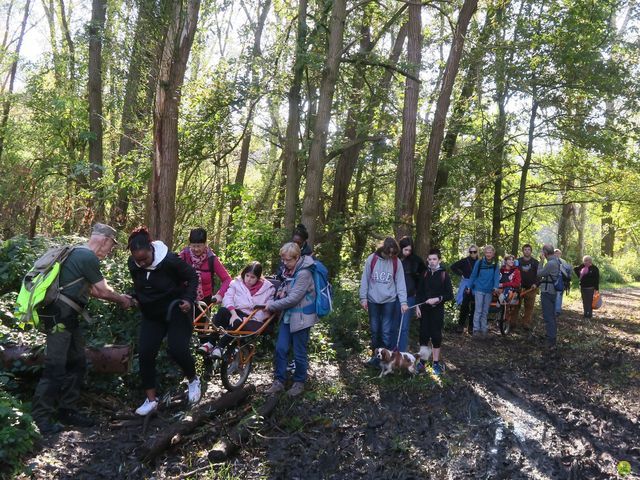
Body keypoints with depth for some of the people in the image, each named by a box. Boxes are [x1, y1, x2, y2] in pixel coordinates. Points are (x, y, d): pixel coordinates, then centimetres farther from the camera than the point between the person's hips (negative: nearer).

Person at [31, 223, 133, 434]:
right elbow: (103, 291, -8)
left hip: (67, 317, 11)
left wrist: (119, 297, 23)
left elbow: (94, 290, 23)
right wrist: (121, 300, 10)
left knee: (77, 364, 13)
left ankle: (67, 411, 20)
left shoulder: (80, 254, 17)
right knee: (55, 368, -7)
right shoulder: (88, 257, -15)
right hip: (59, 317, -11)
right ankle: (40, 418, 1)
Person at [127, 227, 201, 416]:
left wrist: (189, 299, -22)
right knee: (145, 353, -4)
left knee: (177, 350, -16)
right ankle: (151, 399, 9)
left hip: (176, 310, -5)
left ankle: (193, 380, 15)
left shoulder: (170, 260, -25)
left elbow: (192, 277, -12)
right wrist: (136, 299, 0)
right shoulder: (133, 264, -10)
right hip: (151, 314, 5)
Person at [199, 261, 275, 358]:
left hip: (252, 321, -2)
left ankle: (219, 347, -27)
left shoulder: (268, 288, 2)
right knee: (222, 311, -31)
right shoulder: (237, 283, 8)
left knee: (238, 323, -37)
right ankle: (210, 343, -28)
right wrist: (234, 314, -23)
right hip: (236, 313, 3)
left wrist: (248, 319, -19)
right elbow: (228, 297, -6)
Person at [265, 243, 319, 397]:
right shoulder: (288, 270, 6)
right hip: (288, 315, 7)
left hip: (301, 317, -7)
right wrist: (281, 291, -1)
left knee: (299, 353, 5)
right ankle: (279, 381, 17)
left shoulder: (304, 273, -21)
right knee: (280, 348, 5)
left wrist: (272, 305, -15)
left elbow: (293, 299, -23)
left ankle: (299, 383, 23)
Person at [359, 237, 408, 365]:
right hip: (373, 300, 1)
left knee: (387, 331, -2)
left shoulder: (396, 262, -4)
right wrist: (363, 297, -2)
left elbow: (400, 282, -4)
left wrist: (403, 302, -10)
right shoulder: (372, 259, -5)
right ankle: (375, 356, 24)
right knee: (374, 330, 10)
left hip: (389, 301, -1)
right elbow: (365, 279, 0)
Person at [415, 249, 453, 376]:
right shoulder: (425, 274, 4)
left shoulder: (444, 275, -5)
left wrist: (437, 299, -17)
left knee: (436, 336, 3)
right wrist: (418, 307, 0)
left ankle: (436, 363, 14)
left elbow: (450, 295, -6)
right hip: (424, 309, 2)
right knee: (424, 335, 6)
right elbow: (419, 292, 8)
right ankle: (421, 361, 15)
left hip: (437, 310, -2)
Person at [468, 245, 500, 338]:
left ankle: (483, 330, 17)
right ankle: (476, 329, 0)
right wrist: (469, 287, 2)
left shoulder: (495, 264, 1)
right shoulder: (479, 262, -6)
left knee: (485, 311, 10)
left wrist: (495, 287, -23)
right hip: (479, 289, -3)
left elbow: (496, 276, -7)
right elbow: (473, 275, 0)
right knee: (478, 310, -4)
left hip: (489, 291, 3)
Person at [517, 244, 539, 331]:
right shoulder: (518, 261, 8)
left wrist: (536, 284, -11)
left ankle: (526, 323, 7)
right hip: (519, 287, 0)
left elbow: (538, 274, 3)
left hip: (531, 288, 0)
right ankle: (514, 322, 6)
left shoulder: (535, 262, 6)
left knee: (529, 307, 1)